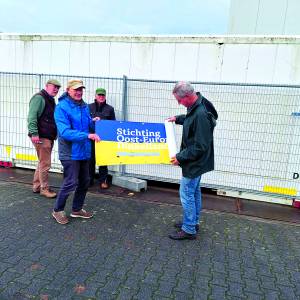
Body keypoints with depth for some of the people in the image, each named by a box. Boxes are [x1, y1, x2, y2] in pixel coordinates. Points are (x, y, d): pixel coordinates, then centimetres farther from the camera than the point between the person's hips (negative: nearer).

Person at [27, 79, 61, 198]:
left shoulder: (50, 100, 21)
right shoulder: (39, 98, -10)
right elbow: (32, 116, -20)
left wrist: (55, 134, 25)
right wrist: (34, 133, -27)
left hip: (49, 137, 10)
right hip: (41, 137, -10)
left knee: (42, 163, 17)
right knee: (45, 164, -5)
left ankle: (36, 186, 29)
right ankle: (44, 189, 7)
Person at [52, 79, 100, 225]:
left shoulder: (84, 106, 9)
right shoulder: (62, 107, -14)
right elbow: (65, 132, -24)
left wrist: (93, 122, -4)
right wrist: (87, 135, -31)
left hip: (84, 151, 8)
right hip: (70, 153, -8)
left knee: (84, 182, 15)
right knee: (71, 183, -4)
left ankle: (77, 209, 33)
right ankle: (57, 210, 19)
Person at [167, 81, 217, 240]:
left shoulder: (201, 114, -30)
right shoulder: (196, 107, 1)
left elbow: (200, 146, -28)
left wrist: (180, 157, -20)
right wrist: (178, 118, 13)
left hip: (195, 162, -10)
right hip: (196, 161, 10)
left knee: (187, 195, 1)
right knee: (194, 192, 20)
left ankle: (189, 230, 16)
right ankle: (193, 222, 36)